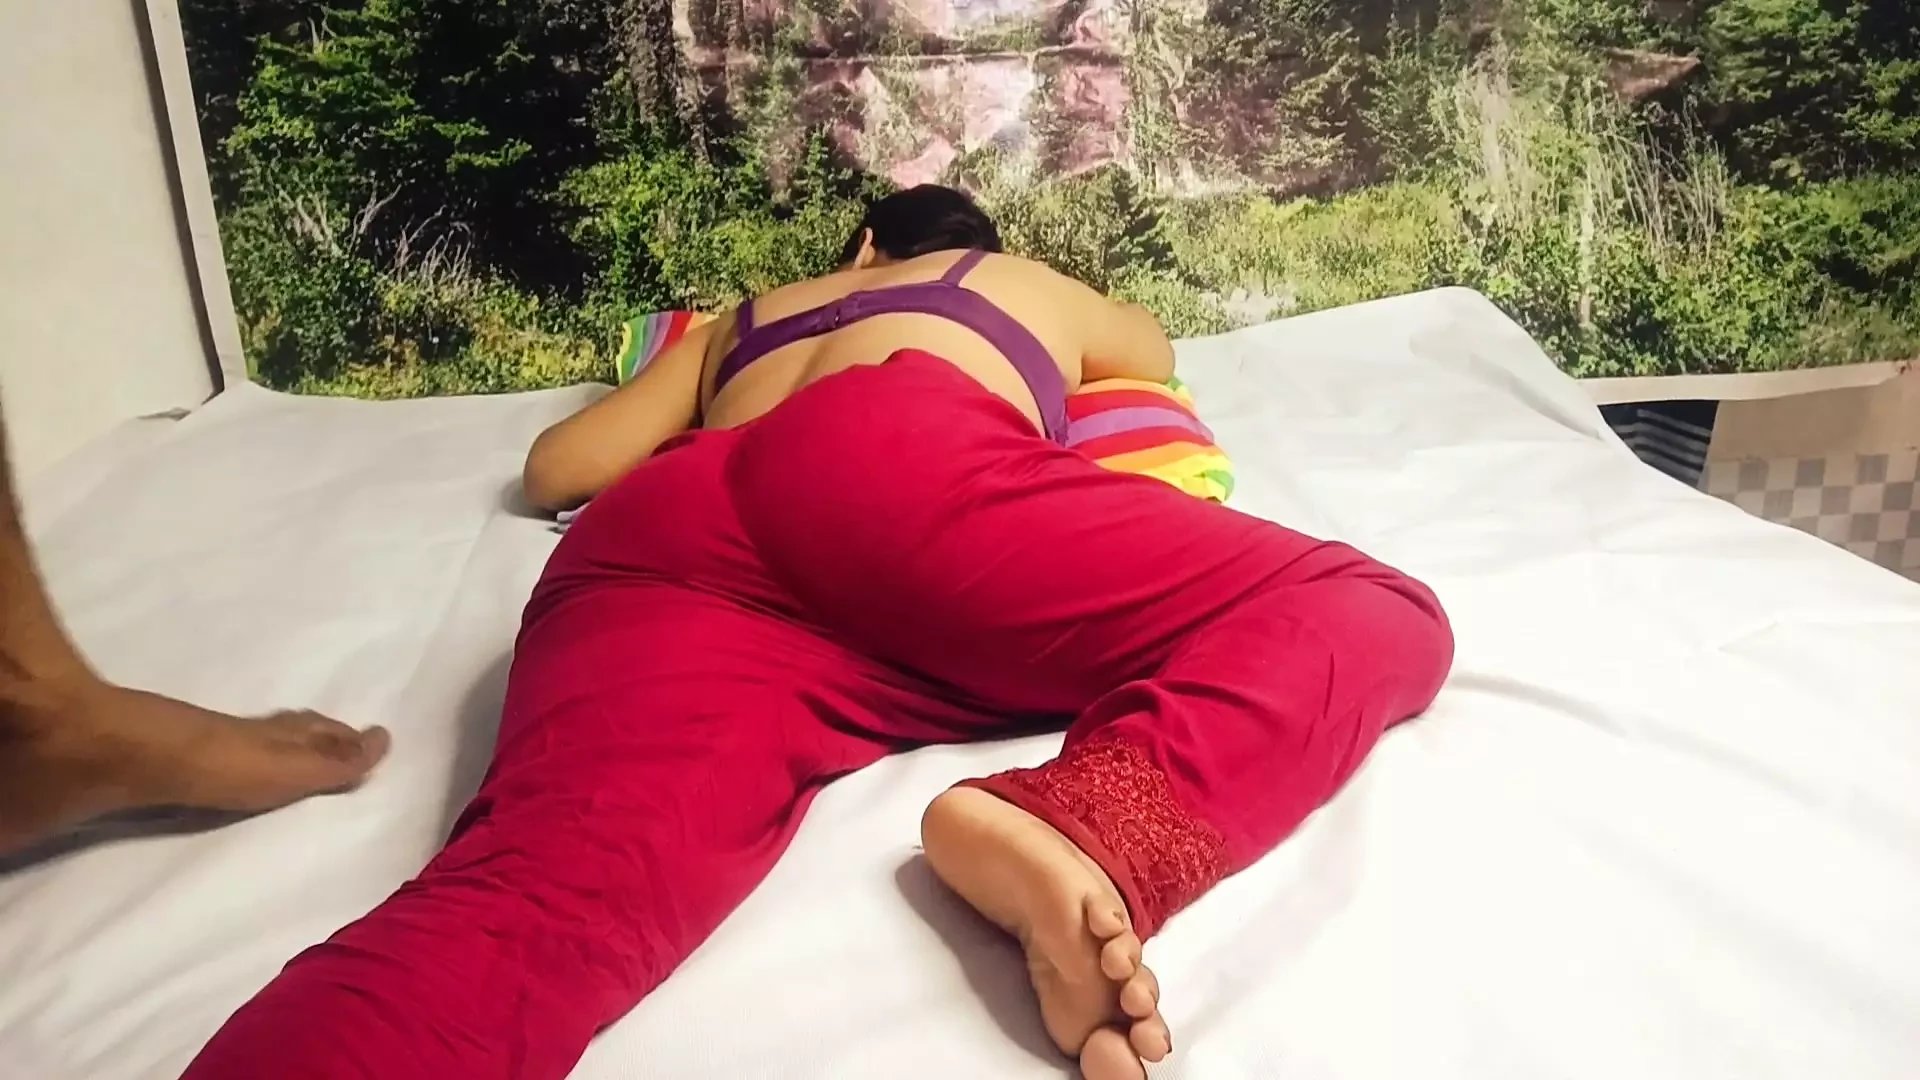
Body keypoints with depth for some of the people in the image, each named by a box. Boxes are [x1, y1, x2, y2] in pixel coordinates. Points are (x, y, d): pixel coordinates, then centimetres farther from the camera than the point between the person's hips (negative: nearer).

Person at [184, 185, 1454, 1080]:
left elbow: (556, 469, 40)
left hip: (660, 547, 4)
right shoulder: (1034, 288, 39)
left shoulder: (737, 322, 42)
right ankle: (1081, 833, -33)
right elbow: (1157, 350, 60)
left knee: (534, 911, -23)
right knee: (1373, 619, 2)